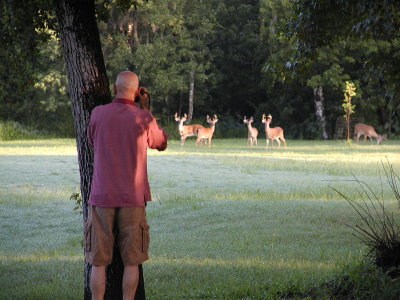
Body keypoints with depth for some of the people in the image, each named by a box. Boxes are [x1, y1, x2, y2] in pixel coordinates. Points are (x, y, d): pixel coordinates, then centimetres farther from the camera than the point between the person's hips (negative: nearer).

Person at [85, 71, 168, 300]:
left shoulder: (98, 113, -3)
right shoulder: (143, 118, -6)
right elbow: (162, 144, 14)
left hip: (102, 197, 1)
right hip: (133, 199, -1)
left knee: (99, 261, 6)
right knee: (131, 260, 7)